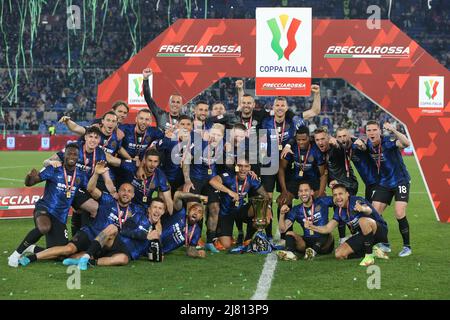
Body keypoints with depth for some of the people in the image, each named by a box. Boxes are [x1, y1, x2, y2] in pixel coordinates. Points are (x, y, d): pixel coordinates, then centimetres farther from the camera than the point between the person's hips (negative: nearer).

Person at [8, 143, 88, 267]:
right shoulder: (53, 170, -6)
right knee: (44, 228, -41)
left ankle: (31, 249, 28)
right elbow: (29, 183, -7)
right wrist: (30, 176, -32)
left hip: (61, 218, 5)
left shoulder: (80, 175, 6)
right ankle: (17, 253, -21)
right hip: (45, 209, -5)